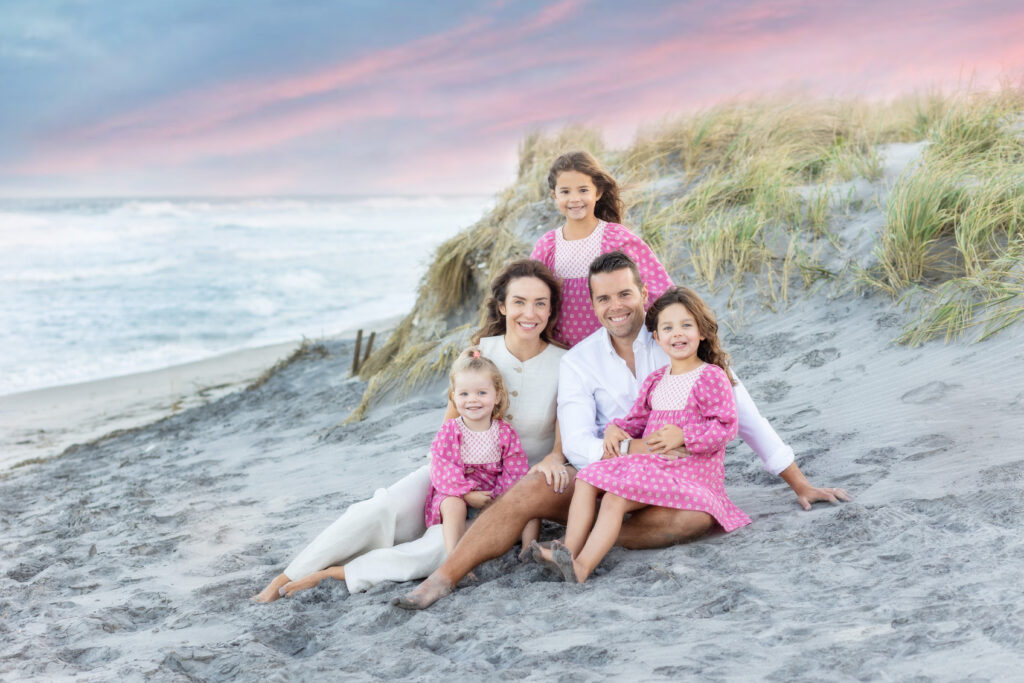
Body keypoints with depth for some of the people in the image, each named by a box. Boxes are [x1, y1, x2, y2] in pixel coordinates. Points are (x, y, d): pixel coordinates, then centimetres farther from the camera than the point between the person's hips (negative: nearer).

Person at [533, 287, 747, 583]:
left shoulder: (711, 377, -5)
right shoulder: (656, 380, 18)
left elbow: (725, 426, -12)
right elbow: (638, 418, 21)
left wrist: (683, 437, -21)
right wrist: (616, 429, -1)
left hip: (689, 467, -8)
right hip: (650, 462, 8)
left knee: (615, 498, -27)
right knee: (586, 480, -9)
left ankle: (582, 567, -35)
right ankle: (570, 552, -21)